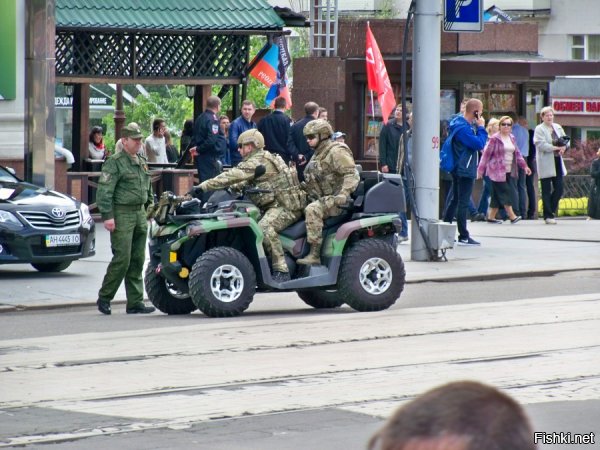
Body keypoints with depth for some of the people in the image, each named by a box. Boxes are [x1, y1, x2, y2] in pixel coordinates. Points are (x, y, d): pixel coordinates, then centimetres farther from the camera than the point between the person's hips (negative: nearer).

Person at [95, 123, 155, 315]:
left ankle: (135, 302, 9)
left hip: (140, 214, 8)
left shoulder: (142, 162, 17)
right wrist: (107, 216, -19)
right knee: (122, 259, -11)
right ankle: (104, 298, 1)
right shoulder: (115, 163, -8)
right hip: (121, 214, -8)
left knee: (137, 260, 6)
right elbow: (104, 190, -13)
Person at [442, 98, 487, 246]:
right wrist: (481, 127, -15)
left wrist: (478, 128, 4)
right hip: (465, 171, -11)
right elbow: (479, 144, -25)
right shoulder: (463, 128, -21)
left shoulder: (460, 122, 11)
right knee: (463, 203, -5)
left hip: (458, 169, 11)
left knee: (455, 201, 16)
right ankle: (463, 237, -2)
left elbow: (476, 144, 19)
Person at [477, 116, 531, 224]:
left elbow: (517, 153, 19)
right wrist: (480, 170, -10)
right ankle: (512, 216, -11)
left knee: (497, 195, 8)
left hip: (508, 171, 7)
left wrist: (524, 166, 11)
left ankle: (491, 216, 13)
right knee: (505, 192, -10)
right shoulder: (495, 139, -8)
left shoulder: (512, 138, 13)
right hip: (497, 170, -7)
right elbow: (486, 154, -8)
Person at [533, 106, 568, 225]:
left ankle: (550, 211, 20)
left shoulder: (558, 127, 14)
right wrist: (557, 148, -20)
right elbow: (541, 145, -18)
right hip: (546, 164, -6)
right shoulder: (539, 129, -6)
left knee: (559, 189, 4)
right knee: (546, 191, -1)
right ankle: (548, 216, 3)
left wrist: (564, 147, -9)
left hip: (557, 162, 6)